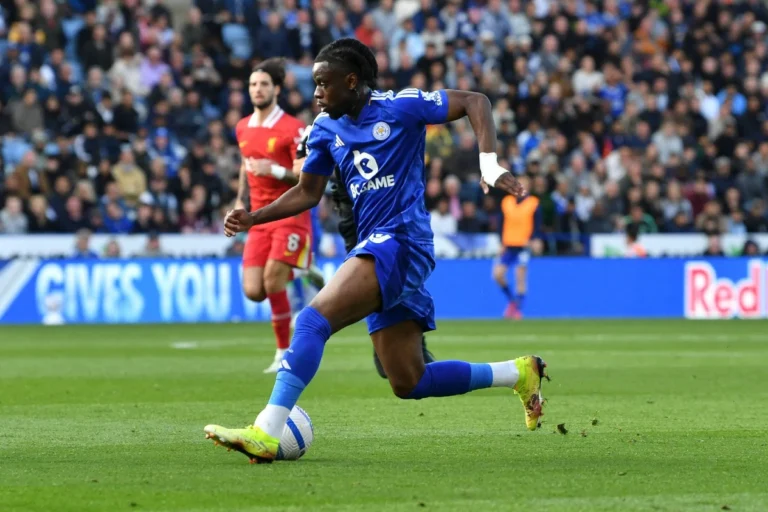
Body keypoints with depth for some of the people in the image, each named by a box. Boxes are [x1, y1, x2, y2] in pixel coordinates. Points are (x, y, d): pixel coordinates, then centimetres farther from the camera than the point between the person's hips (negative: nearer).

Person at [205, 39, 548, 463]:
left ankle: (265, 433, -34)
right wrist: (252, 218, 8)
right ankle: (519, 373, 25)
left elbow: (474, 102, -2)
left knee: (313, 319, -25)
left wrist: (490, 164, -14)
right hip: (376, 247, 9)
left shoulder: (399, 107, -6)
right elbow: (307, 193, 22)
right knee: (409, 384, 8)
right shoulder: (326, 129, 14)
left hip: (400, 240, -9)